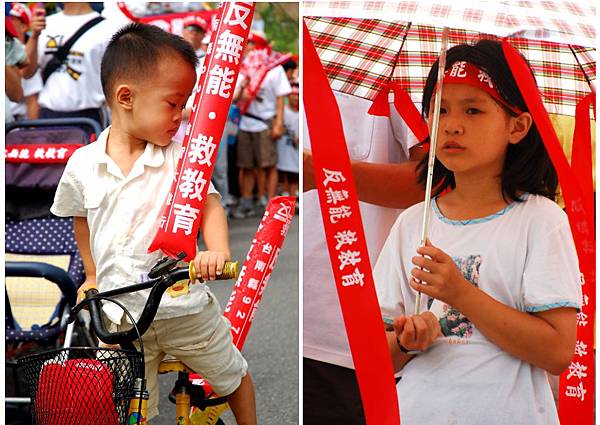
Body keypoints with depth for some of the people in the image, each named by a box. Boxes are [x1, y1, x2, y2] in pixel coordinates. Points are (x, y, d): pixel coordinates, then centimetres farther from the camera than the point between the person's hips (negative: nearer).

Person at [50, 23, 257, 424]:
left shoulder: (181, 156, -8)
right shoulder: (83, 165, -3)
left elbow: (208, 203, -11)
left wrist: (218, 250, -30)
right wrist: (92, 275, 16)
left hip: (185, 305, 0)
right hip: (122, 315, 1)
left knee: (233, 375, 18)